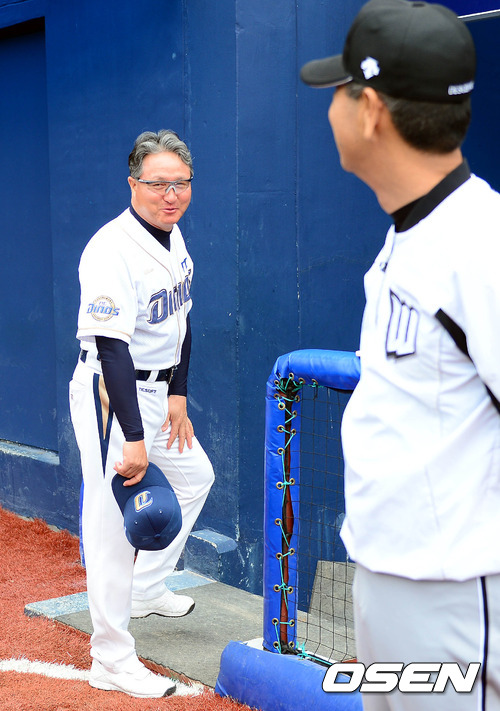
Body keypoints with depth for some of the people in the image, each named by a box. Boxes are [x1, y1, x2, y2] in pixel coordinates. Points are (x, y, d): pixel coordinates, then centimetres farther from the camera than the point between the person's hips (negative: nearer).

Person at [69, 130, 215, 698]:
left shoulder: (173, 237, 7)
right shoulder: (112, 251, -23)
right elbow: (113, 350, -29)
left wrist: (178, 394, 10)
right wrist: (133, 438, -31)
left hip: (155, 390, 10)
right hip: (111, 395, -9)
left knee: (194, 476, 23)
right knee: (114, 523, -7)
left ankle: (146, 589, 37)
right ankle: (112, 662, 3)